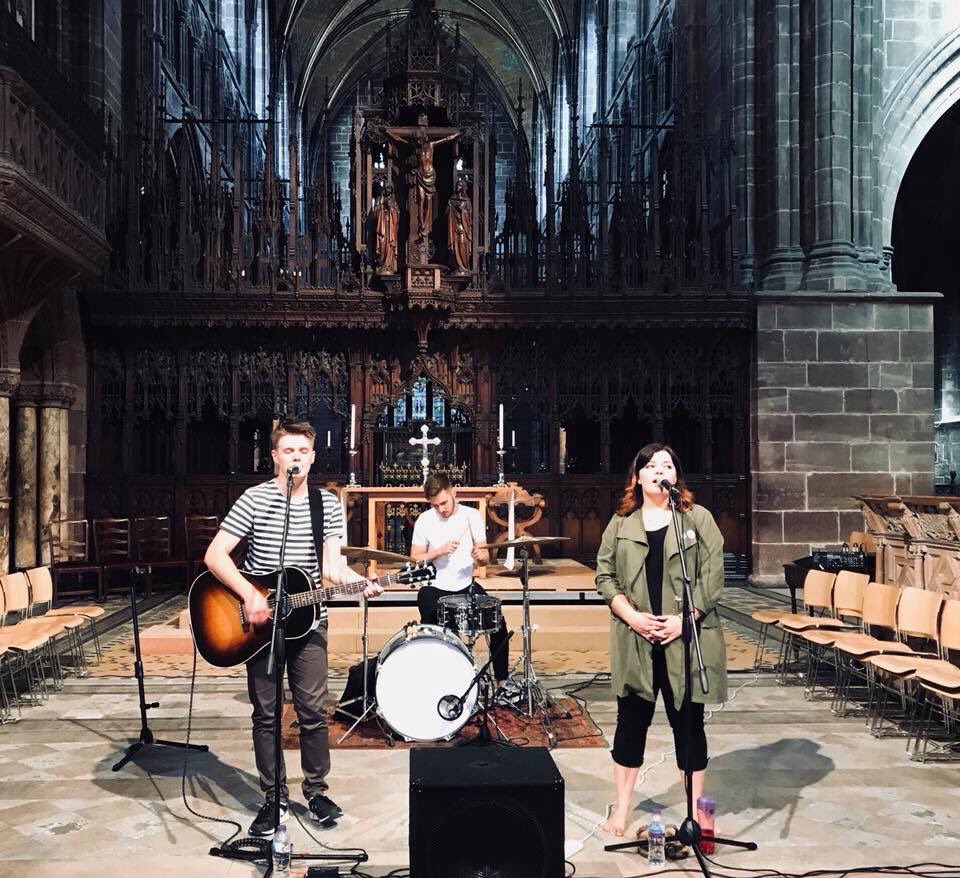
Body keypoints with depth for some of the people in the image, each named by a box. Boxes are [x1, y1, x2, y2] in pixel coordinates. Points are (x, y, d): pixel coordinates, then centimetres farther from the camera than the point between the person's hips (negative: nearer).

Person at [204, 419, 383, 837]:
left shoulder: (328, 504, 3)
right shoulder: (255, 499, -7)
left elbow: (333, 566, -1)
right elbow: (214, 555, -12)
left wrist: (361, 583, -21)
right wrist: (250, 595, -22)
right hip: (260, 622, -2)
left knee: (314, 711, 5)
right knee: (266, 714, 8)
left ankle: (315, 790, 23)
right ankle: (274, 798, 21)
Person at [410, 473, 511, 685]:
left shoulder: (471, 515, -1)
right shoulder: (424, 520, -4)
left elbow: (485, 558, -1)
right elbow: (414, 560, -5)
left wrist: (480, 555, -26)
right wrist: (440, 551, -20)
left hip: (466, 585, 1)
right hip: (435, 588, -1)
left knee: (498, 623, -14)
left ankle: (502, 680, 0)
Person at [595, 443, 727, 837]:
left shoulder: (698, 519, 3)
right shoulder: (621, 523, 9)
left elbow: (712, 576, -3)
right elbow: (605, 575, 6)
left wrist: (684, 619, -12)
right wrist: (631, 616, -8)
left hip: (686, 638, -1)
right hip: (635, 640, 2)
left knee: (688, 722, 7)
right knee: (631, 720, 8)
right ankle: (622, 808, 20)